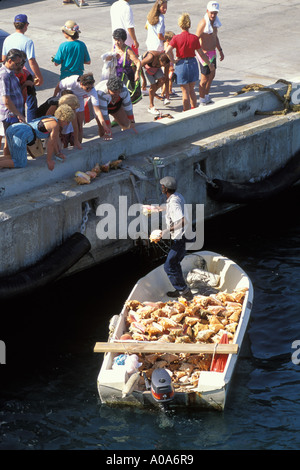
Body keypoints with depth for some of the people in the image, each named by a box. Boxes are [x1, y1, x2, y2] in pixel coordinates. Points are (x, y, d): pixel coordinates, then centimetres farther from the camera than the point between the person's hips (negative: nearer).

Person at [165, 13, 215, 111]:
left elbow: (168, 51, -22)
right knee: (191, 90, 20)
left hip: (181, 65, -2)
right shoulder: (194, 38, -6)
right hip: (193, 63, 2)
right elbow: (201, 53, 0)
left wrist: (173, 60, -7)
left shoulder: (176, 38, -12)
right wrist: (209, 63, 12)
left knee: (185, 92, 6)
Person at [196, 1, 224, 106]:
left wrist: (220, 50, 20)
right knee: (204, 79, 0)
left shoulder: (214, 22, 5)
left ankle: (207, 98, 37)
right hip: (205, 54, -9)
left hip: (213, 53, 9)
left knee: (212, 76, 21)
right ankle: (202, 102, 13)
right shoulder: (203, 23, -23)